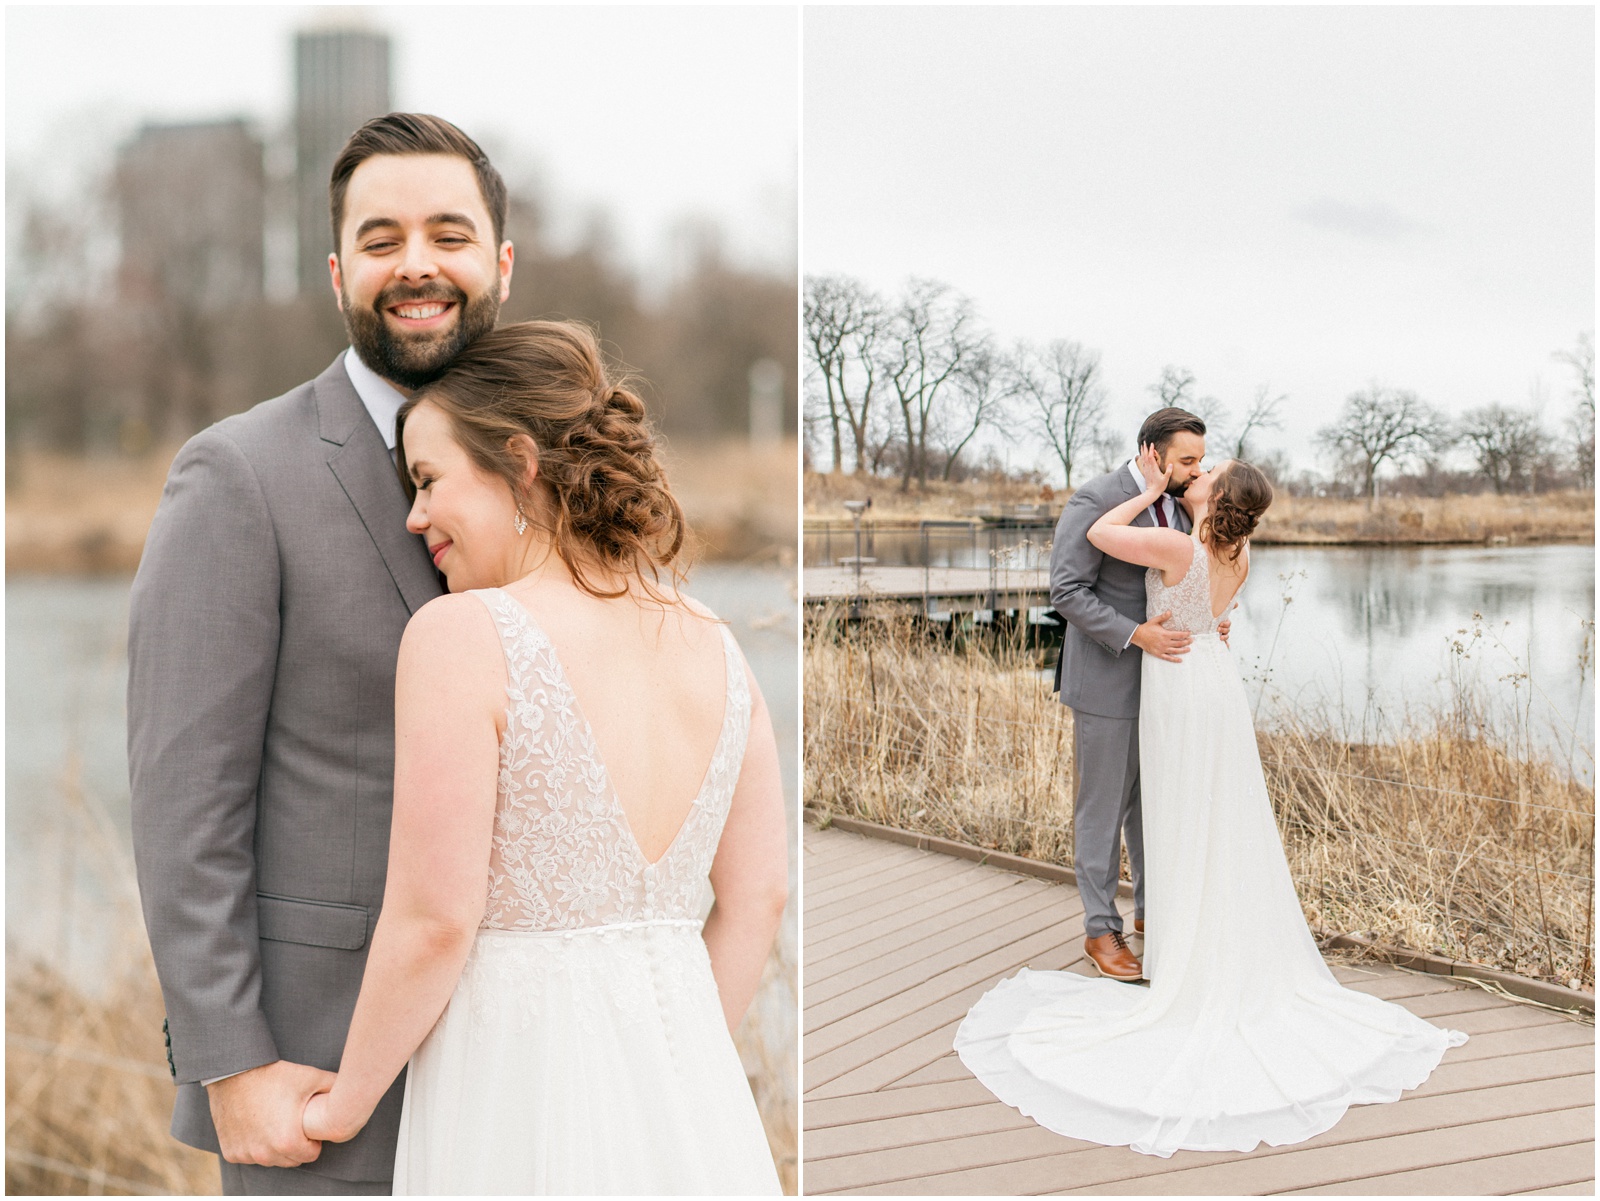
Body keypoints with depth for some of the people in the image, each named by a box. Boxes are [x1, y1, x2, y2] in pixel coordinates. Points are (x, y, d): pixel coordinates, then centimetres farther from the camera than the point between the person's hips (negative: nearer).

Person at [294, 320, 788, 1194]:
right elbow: (758, 896, 6)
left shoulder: (463, 636, -15)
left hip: (519, 1068, -5)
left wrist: (343, 1105, 1)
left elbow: (434, 922, -15)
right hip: (685, 1072, 5)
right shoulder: (713, 645, 2)